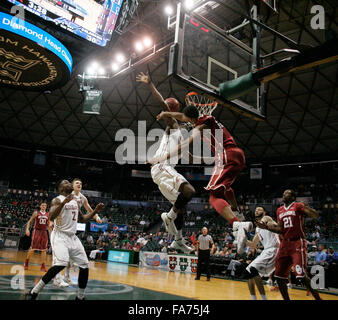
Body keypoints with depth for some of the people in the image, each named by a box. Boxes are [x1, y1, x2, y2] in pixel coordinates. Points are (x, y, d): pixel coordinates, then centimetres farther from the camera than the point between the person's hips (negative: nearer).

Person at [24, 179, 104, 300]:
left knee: (84, 266, 2)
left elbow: (82, 219, 24)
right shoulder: (57, 200, -7)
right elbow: (51, 217, -24)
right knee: (61, 264, -28)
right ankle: (33, 292, -14)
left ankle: (80, 297, 18)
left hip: (73, 237, 7)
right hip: (60, 236, -7)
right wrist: (64, 202, -35)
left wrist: (95, 211, 12)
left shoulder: (75, 201, 16)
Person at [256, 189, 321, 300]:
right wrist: (266, 227, 4)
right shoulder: (279, 210, 17)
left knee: (301, 276, -16)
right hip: (284, 244, 7)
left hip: (297, 243, -7)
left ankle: (318, 298, 2)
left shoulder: (298, 206, -2)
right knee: (279, 276, 5)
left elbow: (316, 216, -14)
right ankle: (286, 299, 20)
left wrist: (306, 208, -32)